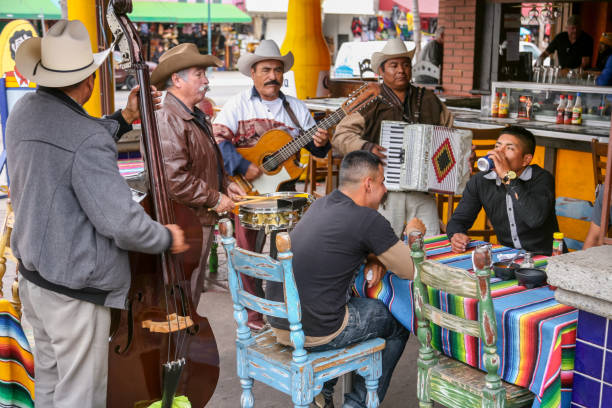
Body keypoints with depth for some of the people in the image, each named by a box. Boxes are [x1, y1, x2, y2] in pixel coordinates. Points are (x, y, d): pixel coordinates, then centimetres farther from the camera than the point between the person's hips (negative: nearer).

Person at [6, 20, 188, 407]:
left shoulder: (24, 111, -2)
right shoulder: (88, 139, -27)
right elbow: (121, 222, -28)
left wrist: (124, 118, 10)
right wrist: (168, 238, -11)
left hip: (33, 274, 9)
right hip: (75, 291, -8)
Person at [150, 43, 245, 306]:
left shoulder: (197, 118, 15)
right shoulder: (167, 120, -19)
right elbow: (172, 178, -27)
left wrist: (226, 185, 10)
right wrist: (215, 198, -19)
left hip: (203, 221, 10)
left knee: (192, 295, 21)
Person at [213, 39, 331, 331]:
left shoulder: (296, 108, 11)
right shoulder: (239, 104, 0)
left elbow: (315, 147, 13)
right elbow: (217, 139, -12)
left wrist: (320, 143, -11)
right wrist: (242, 167, -23)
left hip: (284, 185, 3)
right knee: (249, 252, 3)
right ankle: (255, 314, 16)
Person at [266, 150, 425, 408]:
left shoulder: (319, 206, 9)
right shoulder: (368, 220, -14)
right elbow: (410, 270, -5)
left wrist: (373, 259, 8)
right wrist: (412, 234, 14)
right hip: (314, 334, -7)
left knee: (356, 301, 34)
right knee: (398, 322, 16)